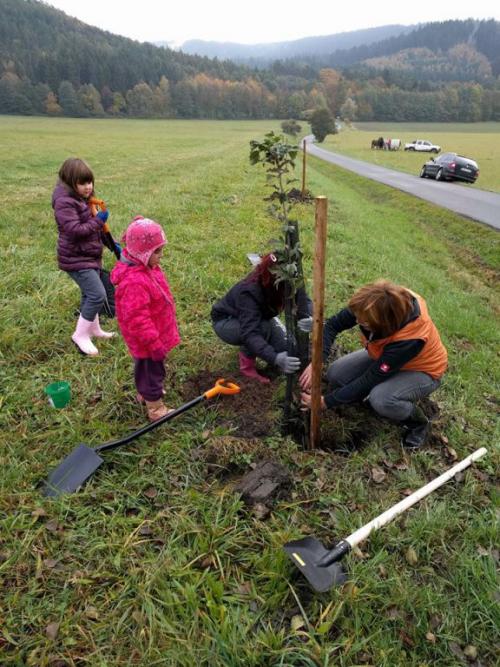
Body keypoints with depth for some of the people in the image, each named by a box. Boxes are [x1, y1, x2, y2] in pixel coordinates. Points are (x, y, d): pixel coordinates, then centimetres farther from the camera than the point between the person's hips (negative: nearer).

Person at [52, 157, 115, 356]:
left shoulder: (83, 198, 10)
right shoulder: (64, 202, -20)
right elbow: (75, 230, -29)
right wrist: (98, 220, -21)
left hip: (90, 256, 10)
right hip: (76, 259, -10)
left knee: (90, 295, 20)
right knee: (98, 295, -13)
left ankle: (93, 329, 37)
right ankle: (81, 335, 1)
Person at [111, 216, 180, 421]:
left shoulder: (146, 268, -1)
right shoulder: (134, 283, -34)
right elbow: (137, 319, -31)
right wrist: (154, 343, -25)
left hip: (152, 335, 10)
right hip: (147, 340, -10)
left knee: (145, 368, 30)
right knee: (152, 371, 8)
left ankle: (145, 392, 52)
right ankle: (156, 409, 25)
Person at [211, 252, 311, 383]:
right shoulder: (248, 292, -41)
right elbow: (250, 333, -49)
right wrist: (275, 358, -64)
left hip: (259, 316, 6)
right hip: (225, 322, -6)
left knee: (286, 348, -12)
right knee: (263, 328, -35)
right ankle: (247, 365, -11)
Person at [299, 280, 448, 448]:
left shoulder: (409, 339, -41)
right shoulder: (372, 306, -28)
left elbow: (369, 380, -33)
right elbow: (333, 325, -17)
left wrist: (326, 401, -27)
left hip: (422, 370, -5)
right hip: (384, 356, 6)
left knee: (381, 399, -34)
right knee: (335, 375, -13)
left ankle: (417, 422, -3)